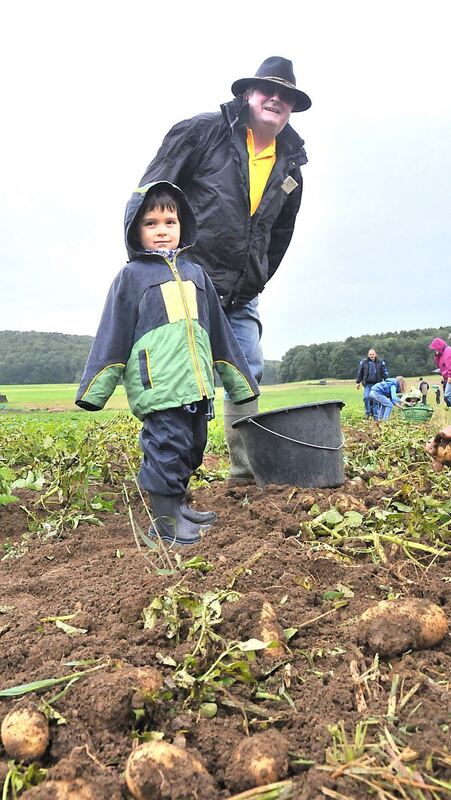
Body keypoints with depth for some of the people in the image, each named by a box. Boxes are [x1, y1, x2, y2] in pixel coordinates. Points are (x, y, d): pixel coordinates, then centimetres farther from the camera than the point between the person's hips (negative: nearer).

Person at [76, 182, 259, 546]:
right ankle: (165, 520, 7)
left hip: (197, 384, 6)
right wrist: (95, 390, -1)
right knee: (166, 447, -7)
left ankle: (178, 505, 31)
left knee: (192, 448, 13)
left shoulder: (196, 272, 19)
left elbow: (219, 332, 22)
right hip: (159, 386, -6)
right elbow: (112, 336, 3)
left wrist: (240, 383, 21)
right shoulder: (131, 276, 5)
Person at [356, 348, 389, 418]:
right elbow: (359, 373, 9)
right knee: (366, 397, -16)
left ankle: (376, 417, 9)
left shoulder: (380, 362, 3)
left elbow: (385, 373, 7)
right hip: (367, 384, 0)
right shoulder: (363, 362, 3)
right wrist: (358, 382, 8)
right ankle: (368, 412, 4)